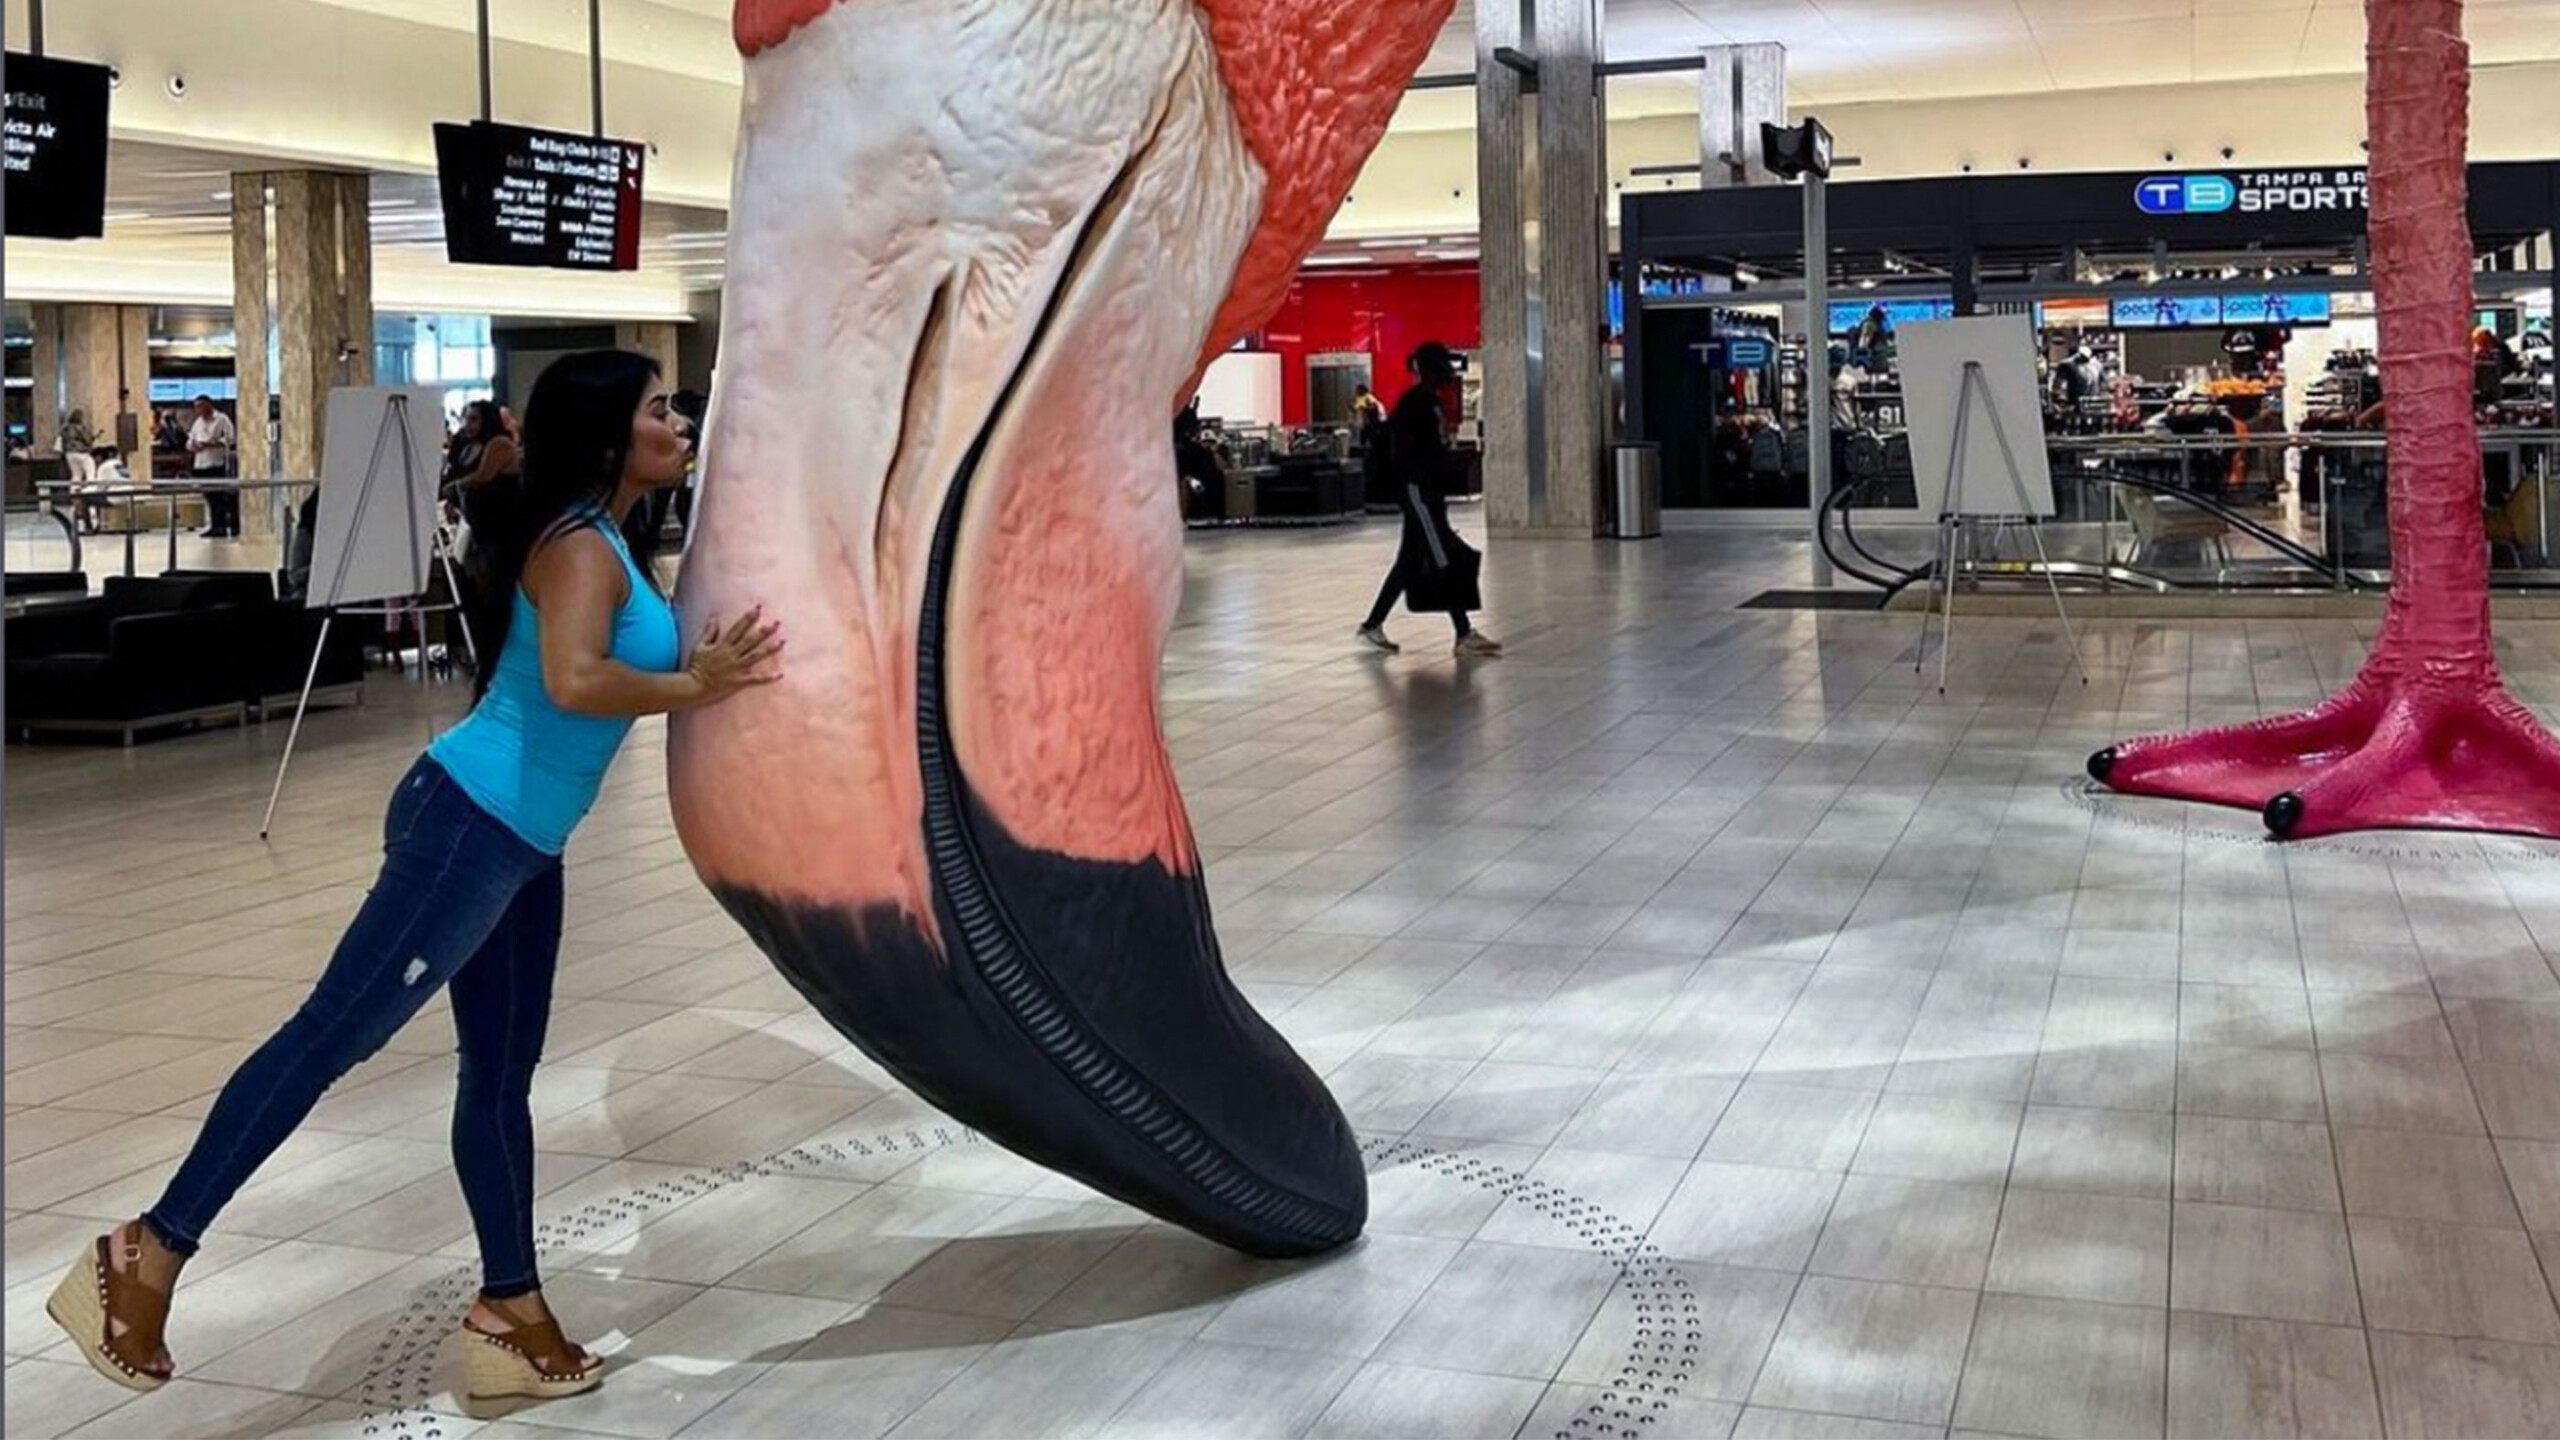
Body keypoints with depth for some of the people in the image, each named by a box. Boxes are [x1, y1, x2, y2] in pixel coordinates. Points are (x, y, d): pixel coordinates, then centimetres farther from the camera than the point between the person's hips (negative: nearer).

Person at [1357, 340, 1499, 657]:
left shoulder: (1433, 401, 14)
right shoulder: (1412, 404, -15)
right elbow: (1400, 456, -20)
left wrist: (1449, 460, 5)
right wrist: (1443, 463, -25)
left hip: (1428, 491, 10)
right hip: (1417, 490, -10)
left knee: (1410, 563, 13)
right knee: (1448, 561, -9)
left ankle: (1372, 627, 19)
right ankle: (1465, 636, -7)